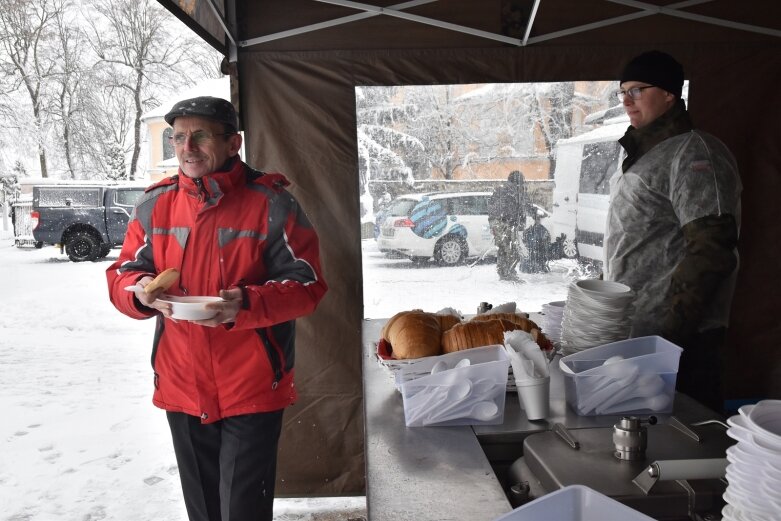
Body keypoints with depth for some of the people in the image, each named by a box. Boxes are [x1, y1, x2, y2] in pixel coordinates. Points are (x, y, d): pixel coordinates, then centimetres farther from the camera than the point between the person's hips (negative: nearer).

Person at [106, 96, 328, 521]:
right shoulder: (155, 204, 3)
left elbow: (307, 283, -12)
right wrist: (140, 291, -16)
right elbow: (122, 275, 8)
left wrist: (247, 304, -28)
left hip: (253, 389, -4)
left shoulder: (270, 203, -9)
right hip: (181, 387, 5)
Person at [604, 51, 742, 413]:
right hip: (635, 333, 9)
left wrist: (668, 334, -21)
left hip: (674, 340, -8)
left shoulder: (694, 153, -11)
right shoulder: (643, 154, 17)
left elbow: (711, 250, -20)